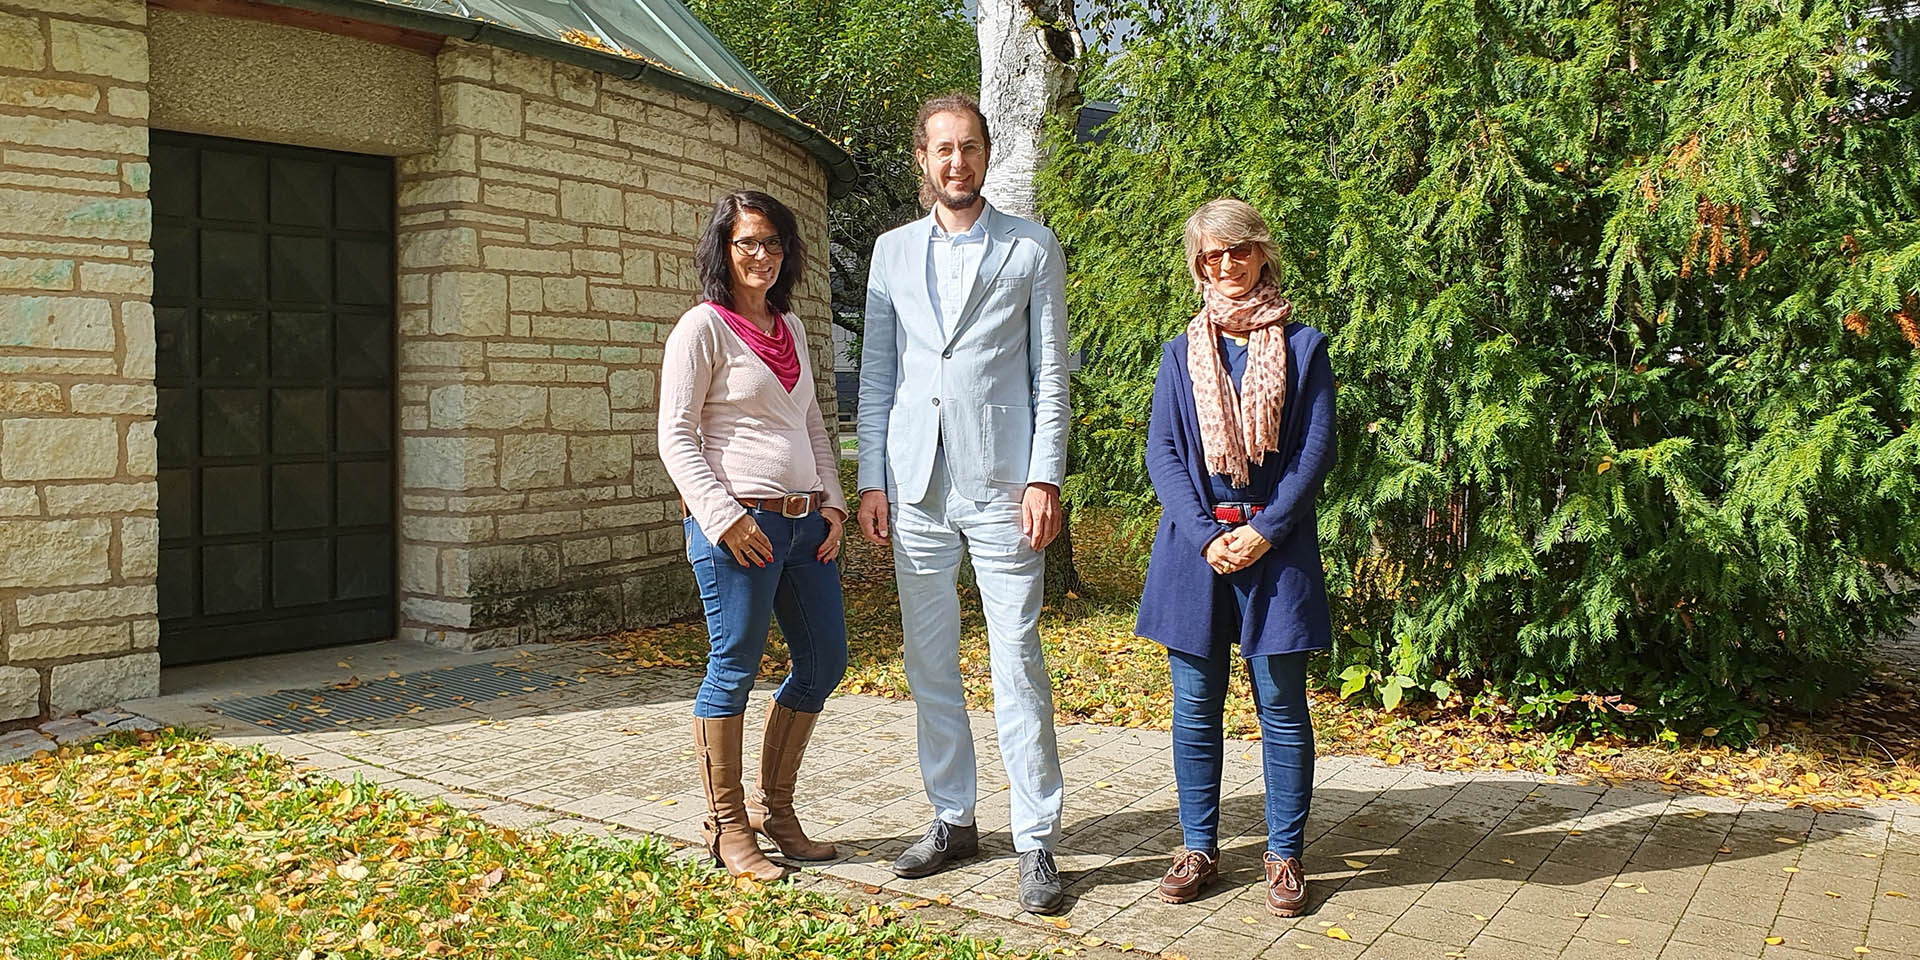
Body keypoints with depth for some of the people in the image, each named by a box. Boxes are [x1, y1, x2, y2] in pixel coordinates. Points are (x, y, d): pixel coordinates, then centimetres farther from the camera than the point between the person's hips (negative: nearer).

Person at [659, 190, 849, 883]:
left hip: (804, 521, 8)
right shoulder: (703, 327, -5)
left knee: (825, 660, 11)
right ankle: (726, 825, 15)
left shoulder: (790, 327, 16)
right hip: (737, 524, -8)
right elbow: (676, 436, -9)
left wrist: (832, 500, 10)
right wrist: (723, 516, -17)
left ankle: (773, 805, 26)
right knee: (734, 668, 0)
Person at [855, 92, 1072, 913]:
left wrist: (1045, 478, -8)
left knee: (1018, 663, -4)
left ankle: (1037, 842, 5)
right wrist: (871, 481, 5)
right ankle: (953, 820, 23)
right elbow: (876, 375, 12)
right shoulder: (893, 252, 13)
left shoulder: (1032, 249, 5)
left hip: (1001, 483, -3)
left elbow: (1050, 375, 1)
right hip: (916, 484, 4)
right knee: (929, 665, 10)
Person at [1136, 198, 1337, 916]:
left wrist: (1264, 531, -11)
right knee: (1195, 707, 6)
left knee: (1282, 707, 2)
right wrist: (1206, 536, -10)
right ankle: (1199, 847, 18)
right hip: (1195, 542, 2)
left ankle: (1285, 856, 14)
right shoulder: (1181, 352, 10)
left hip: (1276, 544, -2)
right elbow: (1162, 452, 2)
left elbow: (1316, 449, -1)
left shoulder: (1302, 345, 5)